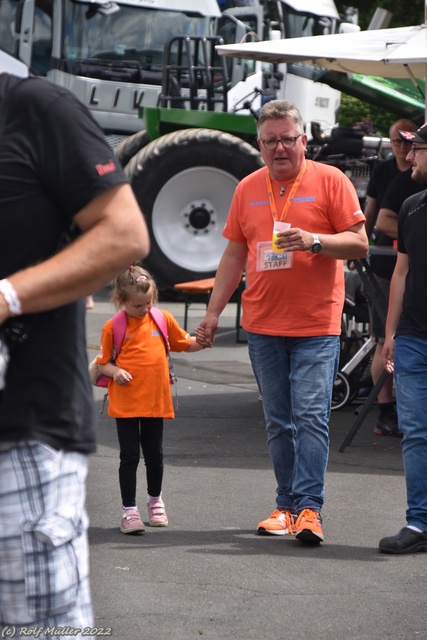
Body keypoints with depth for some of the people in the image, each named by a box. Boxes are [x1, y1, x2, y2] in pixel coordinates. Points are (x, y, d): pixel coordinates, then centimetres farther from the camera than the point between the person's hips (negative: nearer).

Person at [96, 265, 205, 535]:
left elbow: (185, 343, 16)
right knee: (130, 455, -1)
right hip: (125, 403, -3)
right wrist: (114, 371, -17)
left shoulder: (163, 319, 4)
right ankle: (129, 510, 6)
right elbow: (103, 361, 2)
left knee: (155, 454, 13)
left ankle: (155, 500, 34)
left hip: (156, 401, 3)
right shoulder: (113, 327, -4)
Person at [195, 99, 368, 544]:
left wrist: (314, 240, -20)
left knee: (310, 415, -11)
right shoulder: (248, 189, 12)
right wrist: (213, 312, 13)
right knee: (278, 422, 7)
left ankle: (309, 507, -10)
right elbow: (234, 256, 17)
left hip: (316, 324, -4)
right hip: (262, 325, 4)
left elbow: (359, 243, -3)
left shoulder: (329, 181, 0)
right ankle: (287, 505, 15)